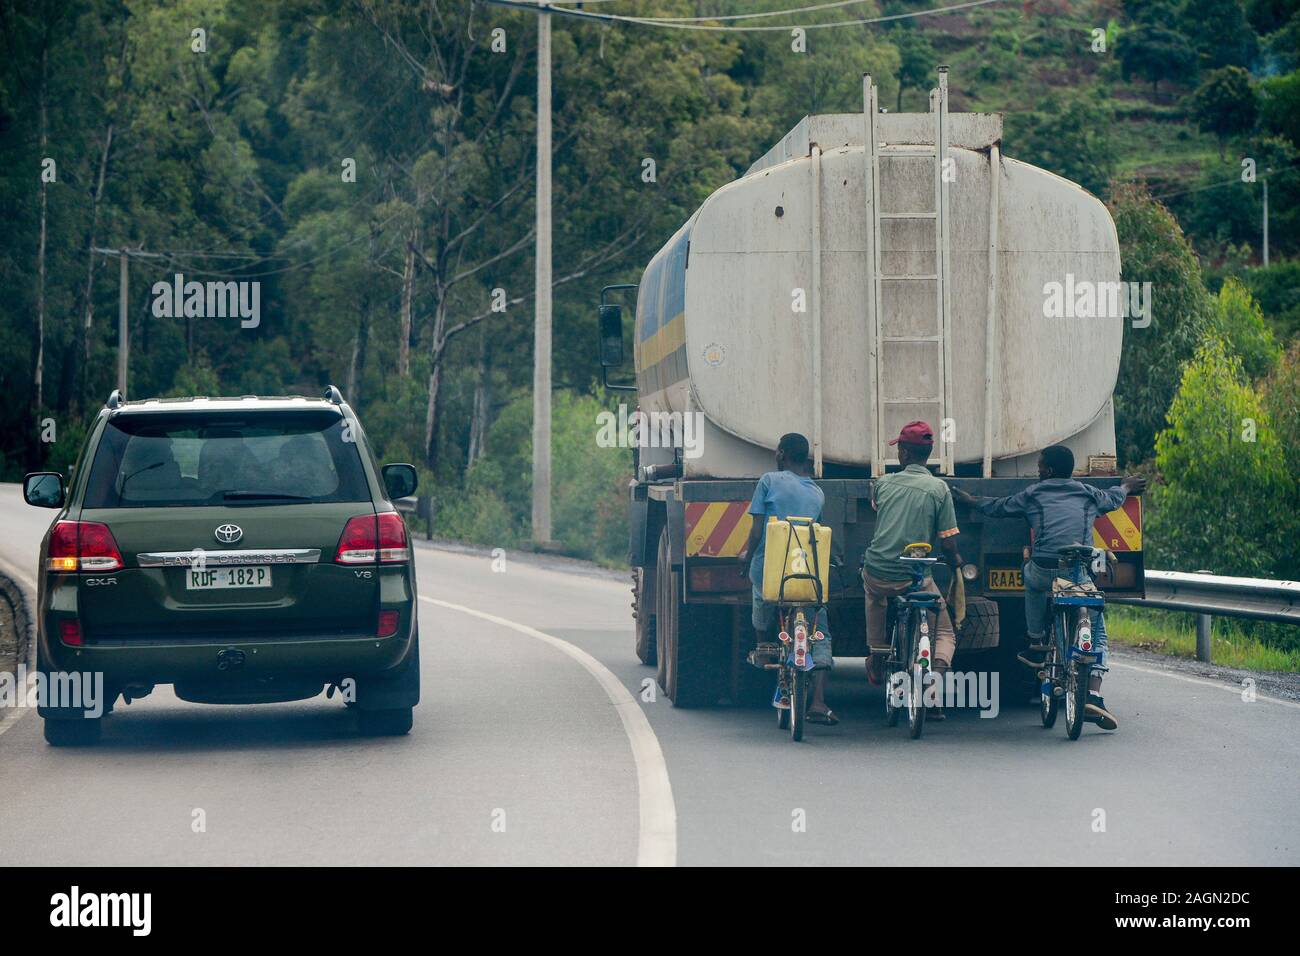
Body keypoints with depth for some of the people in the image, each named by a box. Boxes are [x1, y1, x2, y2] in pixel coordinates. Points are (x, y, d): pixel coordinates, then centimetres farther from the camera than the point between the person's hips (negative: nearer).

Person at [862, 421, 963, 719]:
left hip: (877, 575, 3)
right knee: (944, 633, 13)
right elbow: (948, 543, -5)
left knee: (874, 593, 39)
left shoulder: (883, 482, 3)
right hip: (915, 578, -3)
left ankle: (877, 653, 36)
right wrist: (956, 561, 17)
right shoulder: (938, 488, -5)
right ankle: (937, 670, -15)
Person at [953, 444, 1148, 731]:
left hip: (1044, 571, 0)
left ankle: (1037, 646, 37)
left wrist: (971, 500, 52)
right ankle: (1093, 695, -7)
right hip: (1081, 575, 0)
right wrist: (1126, 487, 67)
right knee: (1097, 632, 12)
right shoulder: (1089, 495, 20)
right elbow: (1113, 499, 43)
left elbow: (997, 507, 32)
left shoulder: (1033, 494, 15)